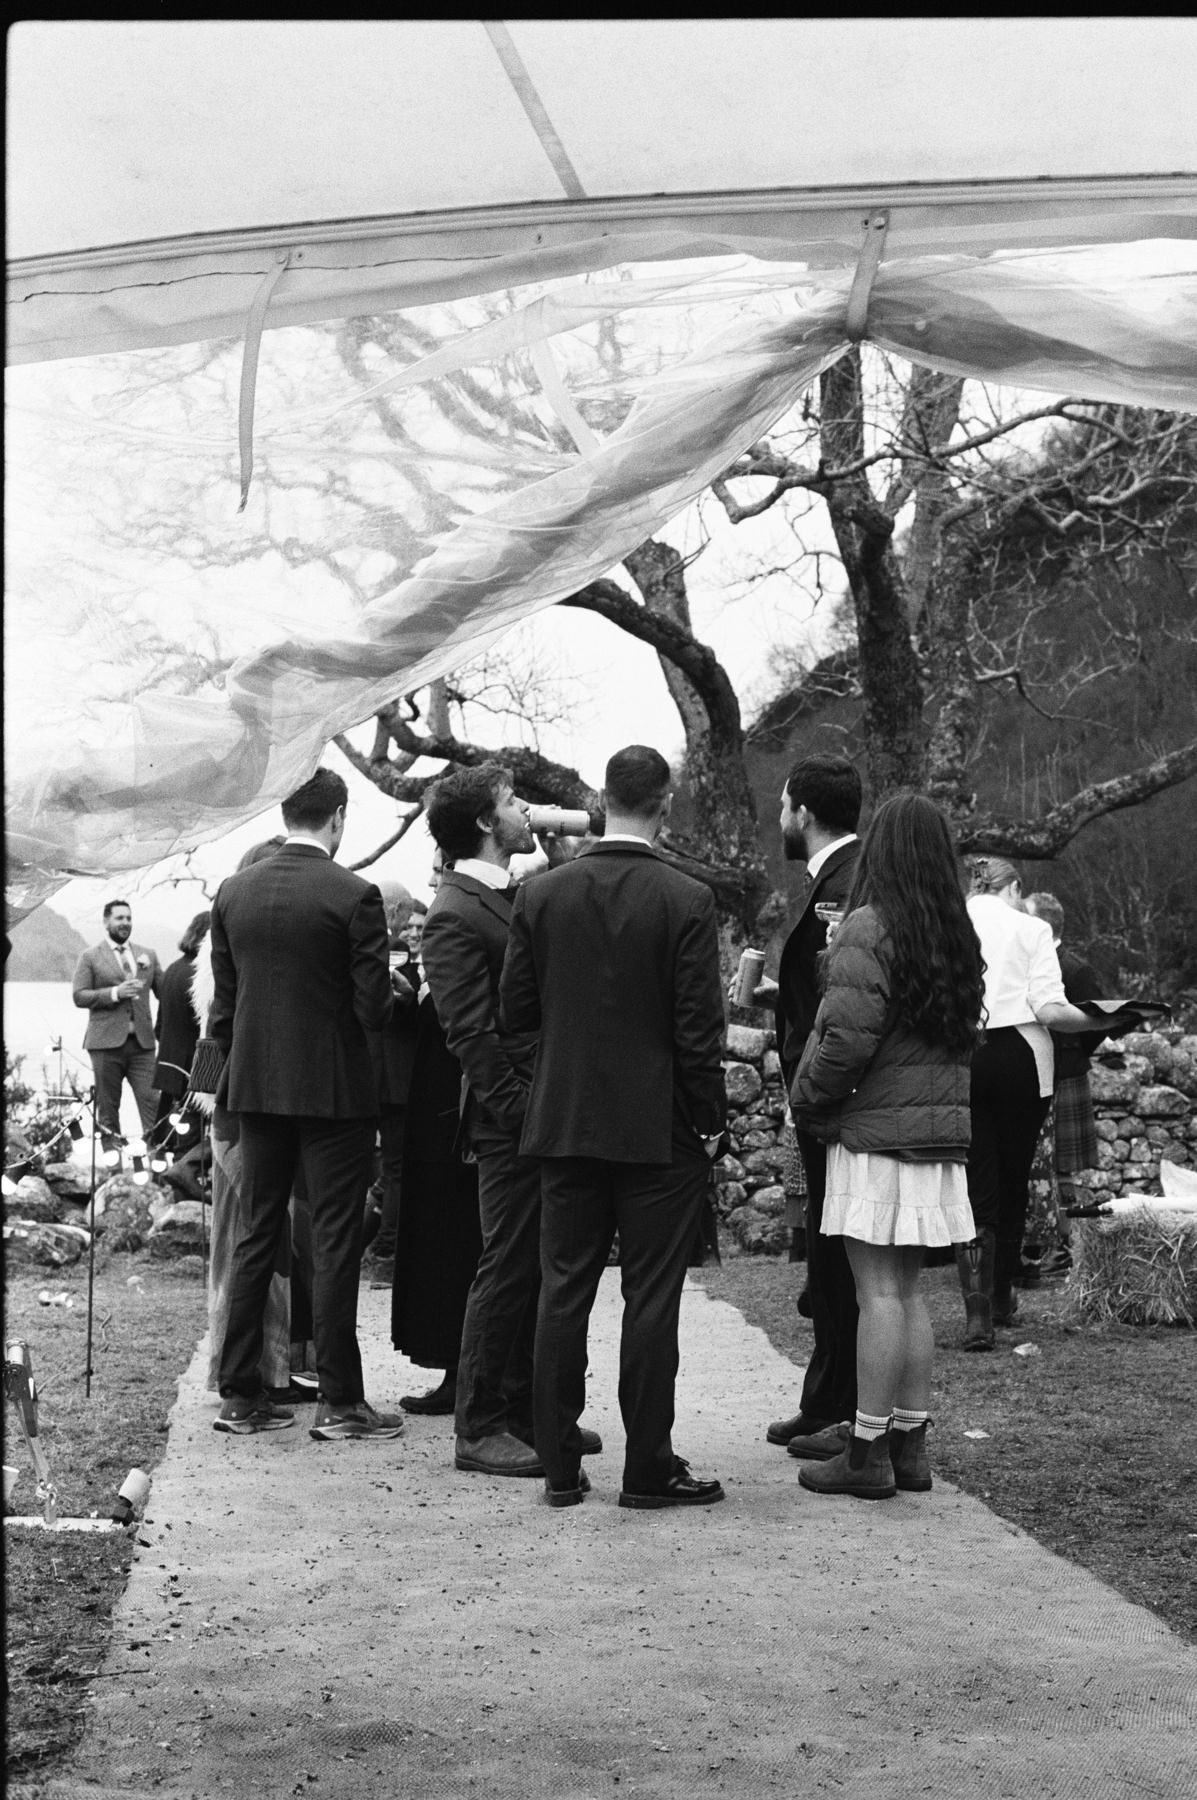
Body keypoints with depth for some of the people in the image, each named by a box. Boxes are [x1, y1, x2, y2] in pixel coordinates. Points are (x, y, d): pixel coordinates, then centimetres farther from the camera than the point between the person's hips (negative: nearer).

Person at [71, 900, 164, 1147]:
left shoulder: (148, 955, 16)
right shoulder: (90, 957, 5)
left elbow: (164, 991, 15)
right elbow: (78, 995, -4)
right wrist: (115, 993, -15)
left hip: (142, 1042, 2)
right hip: (107, 1043, -2)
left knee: (151, 1100, -8)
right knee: (107, 1106, 3)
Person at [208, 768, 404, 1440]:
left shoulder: (233, 892, 2)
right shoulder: (355, 896, -14)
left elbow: (223, 1004, 6)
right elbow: (373, 1008, -14)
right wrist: (387, 992, 8)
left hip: (257, 1084, 5)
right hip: (332, 1088, -5)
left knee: (257, 1236, 12)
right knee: (336, 1243, 1)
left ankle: (241, 1393, 16)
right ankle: (340, 1402, 5)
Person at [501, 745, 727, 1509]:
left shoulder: (543, 895, -1)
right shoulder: (686, 900, -11)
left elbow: (516, 1007, 2)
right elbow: (698, 1025, -12)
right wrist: (711, 1120, -2)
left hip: (565, 1123, 3)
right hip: (659, 1129, -3)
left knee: (564, 1292, 9)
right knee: (652, 1297, 3)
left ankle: (561, 1465, 14)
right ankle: (648, 1467, 8)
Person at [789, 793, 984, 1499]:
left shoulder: (869, 929, -13)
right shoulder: (958, 935, 10)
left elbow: (845, 1035, -16)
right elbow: (965, 1034, 13)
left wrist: (807, 1099, -3)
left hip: (876, 1129, -7)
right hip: (942, 1127, 7)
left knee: (879, 1291, -4)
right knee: (910, 1290, 12)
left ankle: (869, 1450, 0)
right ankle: (910, 1444, 16)